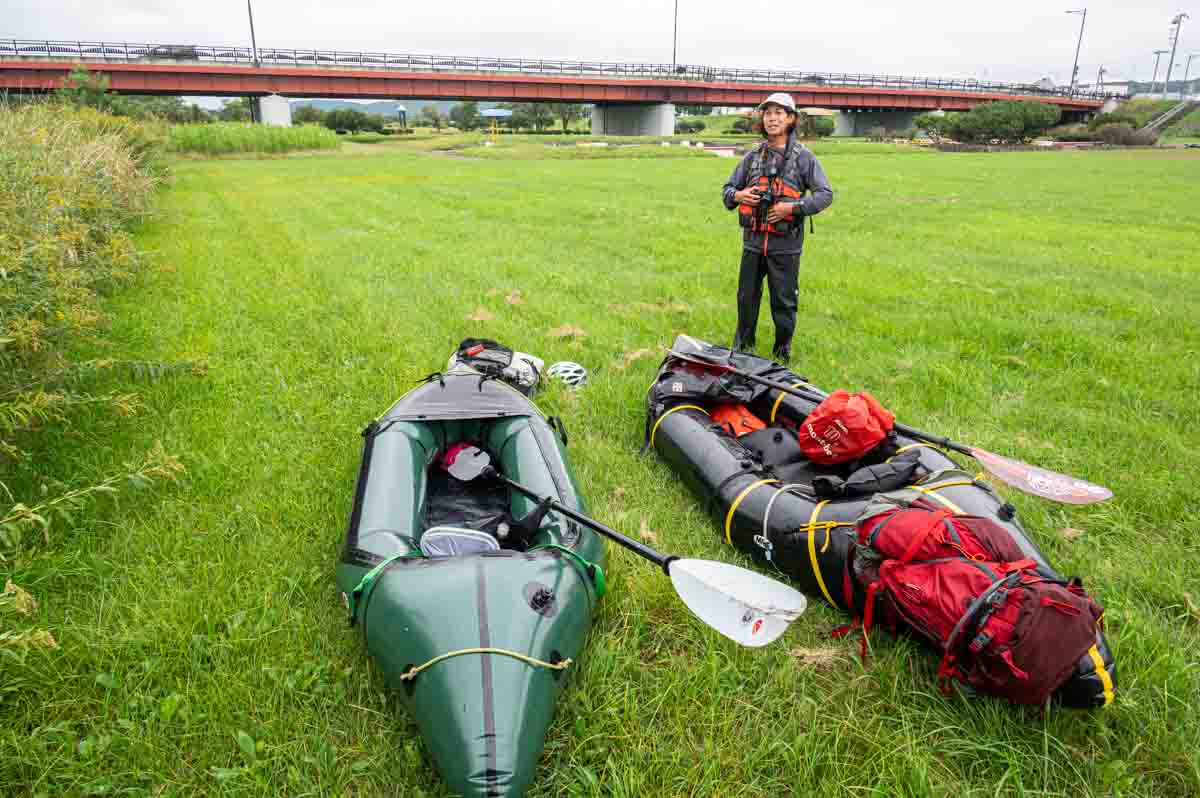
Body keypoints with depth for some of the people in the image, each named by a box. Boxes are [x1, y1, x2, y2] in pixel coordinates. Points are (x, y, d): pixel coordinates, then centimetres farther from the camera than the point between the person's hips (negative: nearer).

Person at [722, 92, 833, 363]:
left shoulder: (803, 157, -2)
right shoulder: (753, 156, 9)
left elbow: (825, 194, -5)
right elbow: (727, 189, 16)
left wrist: (793, 207, -17)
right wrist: (737, 195, -8)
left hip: (785, 243, -3)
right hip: (753, 240, 4)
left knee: (784, 300, 5)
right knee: (747, 296, 12)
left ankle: (783, 350, 21)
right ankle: (742, 346, 30)